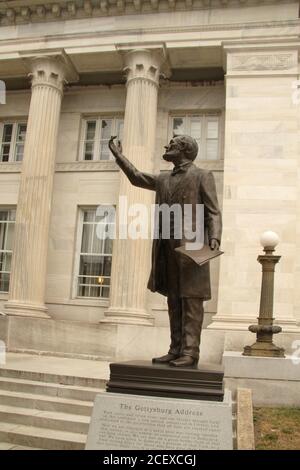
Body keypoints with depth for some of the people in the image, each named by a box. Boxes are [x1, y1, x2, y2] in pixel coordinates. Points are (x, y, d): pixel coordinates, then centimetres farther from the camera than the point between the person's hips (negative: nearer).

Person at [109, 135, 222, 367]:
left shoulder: (203, 176, 3)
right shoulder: (163, 179, 21)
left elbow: (213, 212, -4)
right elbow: (137, 177, 36)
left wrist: (214, 238, -19)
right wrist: (119, 156, 35)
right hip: (167, 247, 7)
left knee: (191, 300, -6)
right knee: (174, 300, 6)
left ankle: (190, 353, -5)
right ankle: (176, 351, 11)